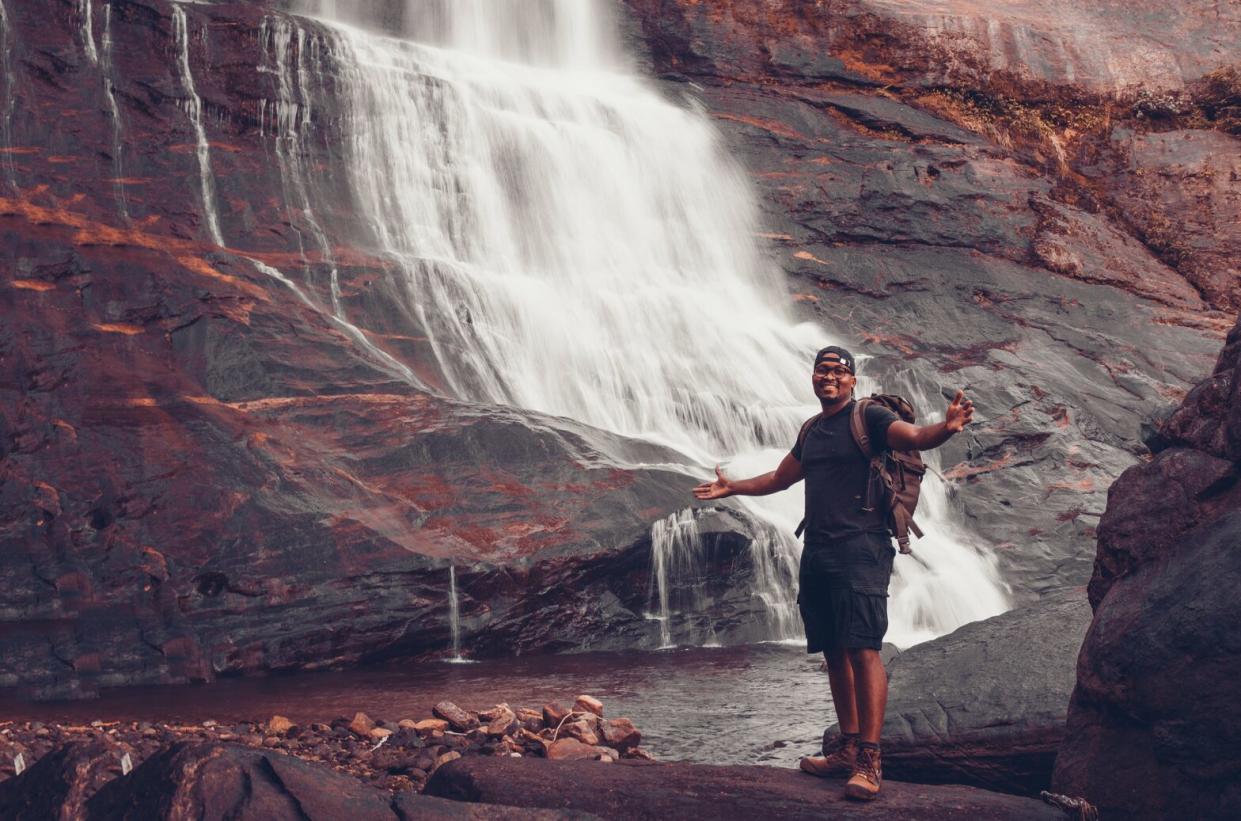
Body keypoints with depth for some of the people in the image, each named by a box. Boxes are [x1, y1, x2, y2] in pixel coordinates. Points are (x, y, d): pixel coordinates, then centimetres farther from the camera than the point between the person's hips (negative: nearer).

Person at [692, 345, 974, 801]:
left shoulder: (869, 417, -2)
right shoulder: (812, 431, 20)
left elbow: (913, 436, -21)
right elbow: (780, 478, 36)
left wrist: (945, 428, -42)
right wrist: (731, 487, 44)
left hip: (859, 549, -8)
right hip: (817, 553, 8)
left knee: (862, 650, -13)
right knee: (834, 652, 9)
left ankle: (869, 761, -14)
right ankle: (848, 748, 17)